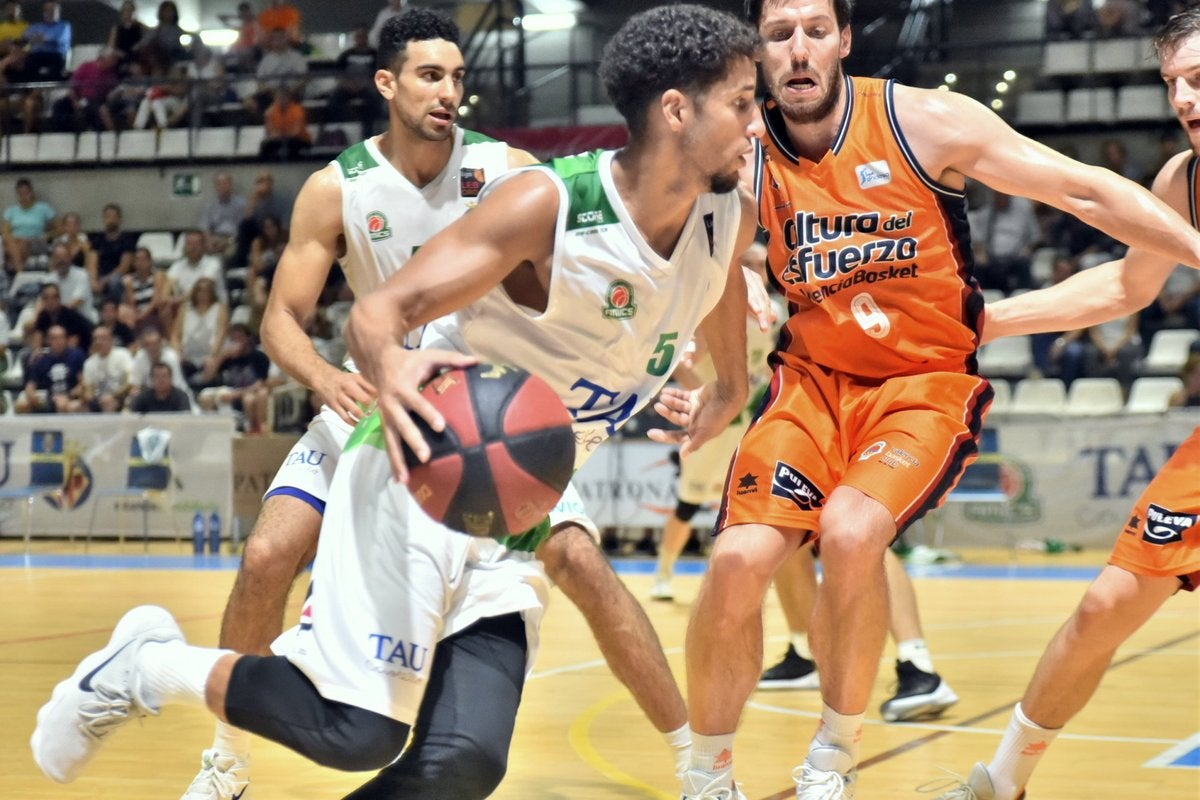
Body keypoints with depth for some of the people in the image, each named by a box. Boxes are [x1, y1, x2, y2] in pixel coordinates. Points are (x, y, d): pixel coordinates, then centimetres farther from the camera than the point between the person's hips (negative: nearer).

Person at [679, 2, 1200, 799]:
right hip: (813, 380, 3)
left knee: (851, 533, -29)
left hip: (930, 381, -2)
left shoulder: (927, 122, -12)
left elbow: (1086, 190, -7)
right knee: (739, 560, -18)